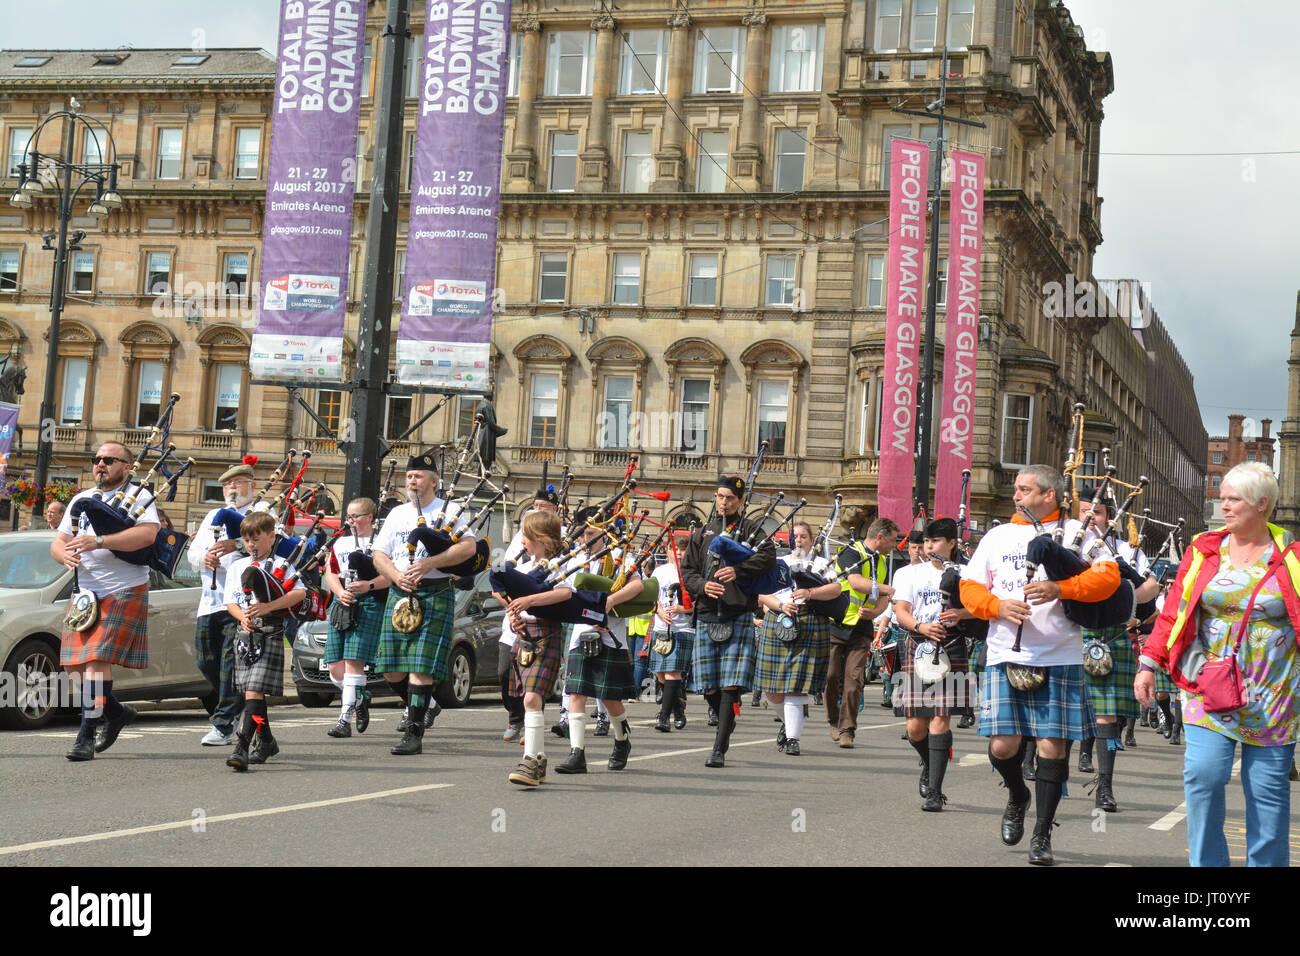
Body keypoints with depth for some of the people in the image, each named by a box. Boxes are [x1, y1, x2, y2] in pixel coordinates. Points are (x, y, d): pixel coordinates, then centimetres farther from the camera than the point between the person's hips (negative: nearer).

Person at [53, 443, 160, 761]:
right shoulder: (81, 500, 18)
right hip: (84, 592, 7)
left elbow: (147, 533, -20)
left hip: (123, 591, -7)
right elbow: (57, 542, 14)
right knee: (74, 664, 4)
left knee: (98, 660, -16)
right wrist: (65, 554, -12)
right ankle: (116, 711, 26)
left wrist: (98, 541, -28)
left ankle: (86, 735, -14)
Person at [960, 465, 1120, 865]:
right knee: (1002, 745, -5)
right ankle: (1018, 796, 28)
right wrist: (998, 606, -9)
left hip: (1059, 658, -2)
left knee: (1052, 744, -3)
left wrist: (1060, 589, -21)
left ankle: (1043, 833, 10)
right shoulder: (998, 535, 14)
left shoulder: (1076, 532, 5)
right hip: (1006, 656, 2)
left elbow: (1108, 577, -6)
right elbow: (970, 588, 12)